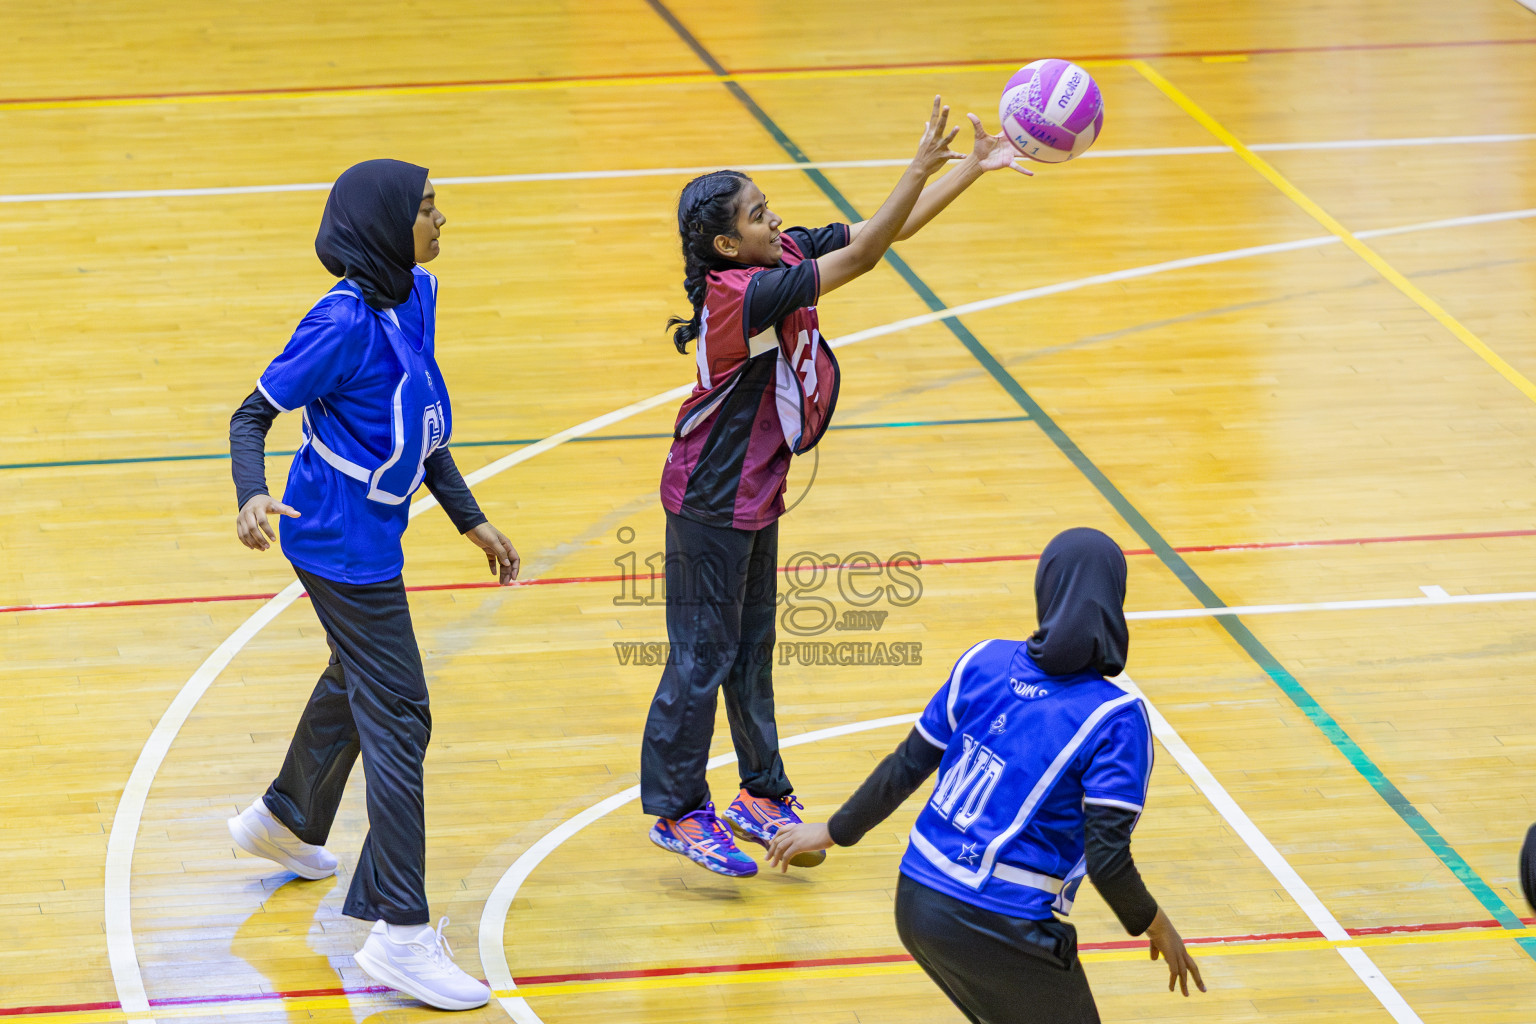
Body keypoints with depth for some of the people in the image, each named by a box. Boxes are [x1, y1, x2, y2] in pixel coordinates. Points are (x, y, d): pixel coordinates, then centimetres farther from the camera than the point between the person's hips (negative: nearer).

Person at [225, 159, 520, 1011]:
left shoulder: (414, 298, 2)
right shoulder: (344, 323, -24)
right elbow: (254, 415, -18)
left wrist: (470, 521, 13)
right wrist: (252, 498, -35)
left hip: (370, 533, 10)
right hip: (342, 545, -10)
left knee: (357, 681, 29)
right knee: (397, 718, -8)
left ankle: (285, 820, 54)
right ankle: (399, 932, -5)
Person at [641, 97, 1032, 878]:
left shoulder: (785, 255, -3)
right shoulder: (744, 296, -28)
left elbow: (888, 229, 1)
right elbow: (861, 258, -34)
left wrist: (975, 167, -5)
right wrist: (921, 168, -36)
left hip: (754, 494, 9)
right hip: (712, 503, -9)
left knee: (749, 647, 18)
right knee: (702, 655, 0)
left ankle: (762, 798, 29)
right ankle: (676, 812, 11)